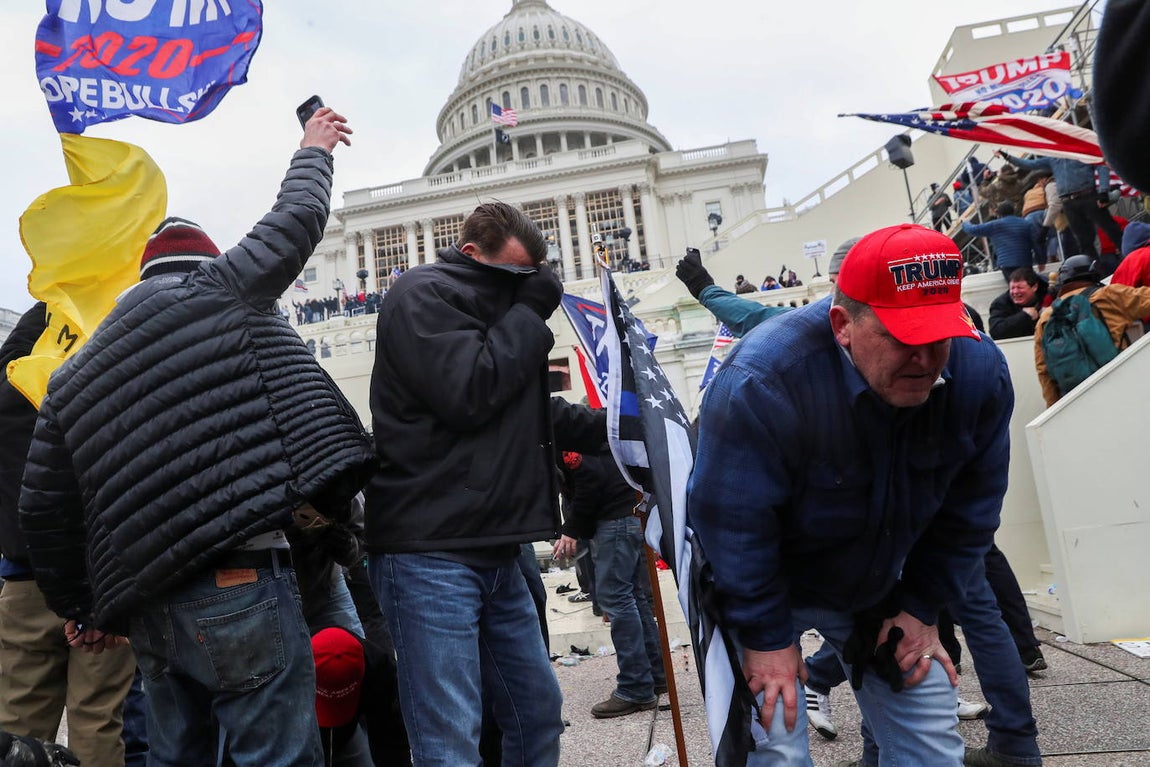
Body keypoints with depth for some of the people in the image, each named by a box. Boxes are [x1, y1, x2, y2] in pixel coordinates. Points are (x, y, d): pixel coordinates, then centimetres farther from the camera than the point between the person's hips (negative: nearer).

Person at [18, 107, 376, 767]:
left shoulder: (72, 378, 18)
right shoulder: (218, 289, 1)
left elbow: (43, 508, 18)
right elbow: (298, 218, 11)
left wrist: (80, 606, 27)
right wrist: (314, 150, 30)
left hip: (147, 605, 7)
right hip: (241, 579, -7)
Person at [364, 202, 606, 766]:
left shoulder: (494, 311, 19)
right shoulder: (424, 294, -7)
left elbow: (529, 412, 28)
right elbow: (469, 395, -21)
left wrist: (611, 426, 16)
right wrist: (529, 313, -9)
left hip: (493, 552, 9)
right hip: (430, 555, -9)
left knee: (538, 712, 16)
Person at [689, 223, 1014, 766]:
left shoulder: (981, 372, -17)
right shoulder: (763, 382, -35)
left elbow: (968, 512, -3)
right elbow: (734, 526, -26)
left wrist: (922, 608, -1)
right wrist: (767, 638, -19)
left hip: (880, 587, 5)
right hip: (758, 583, -4)